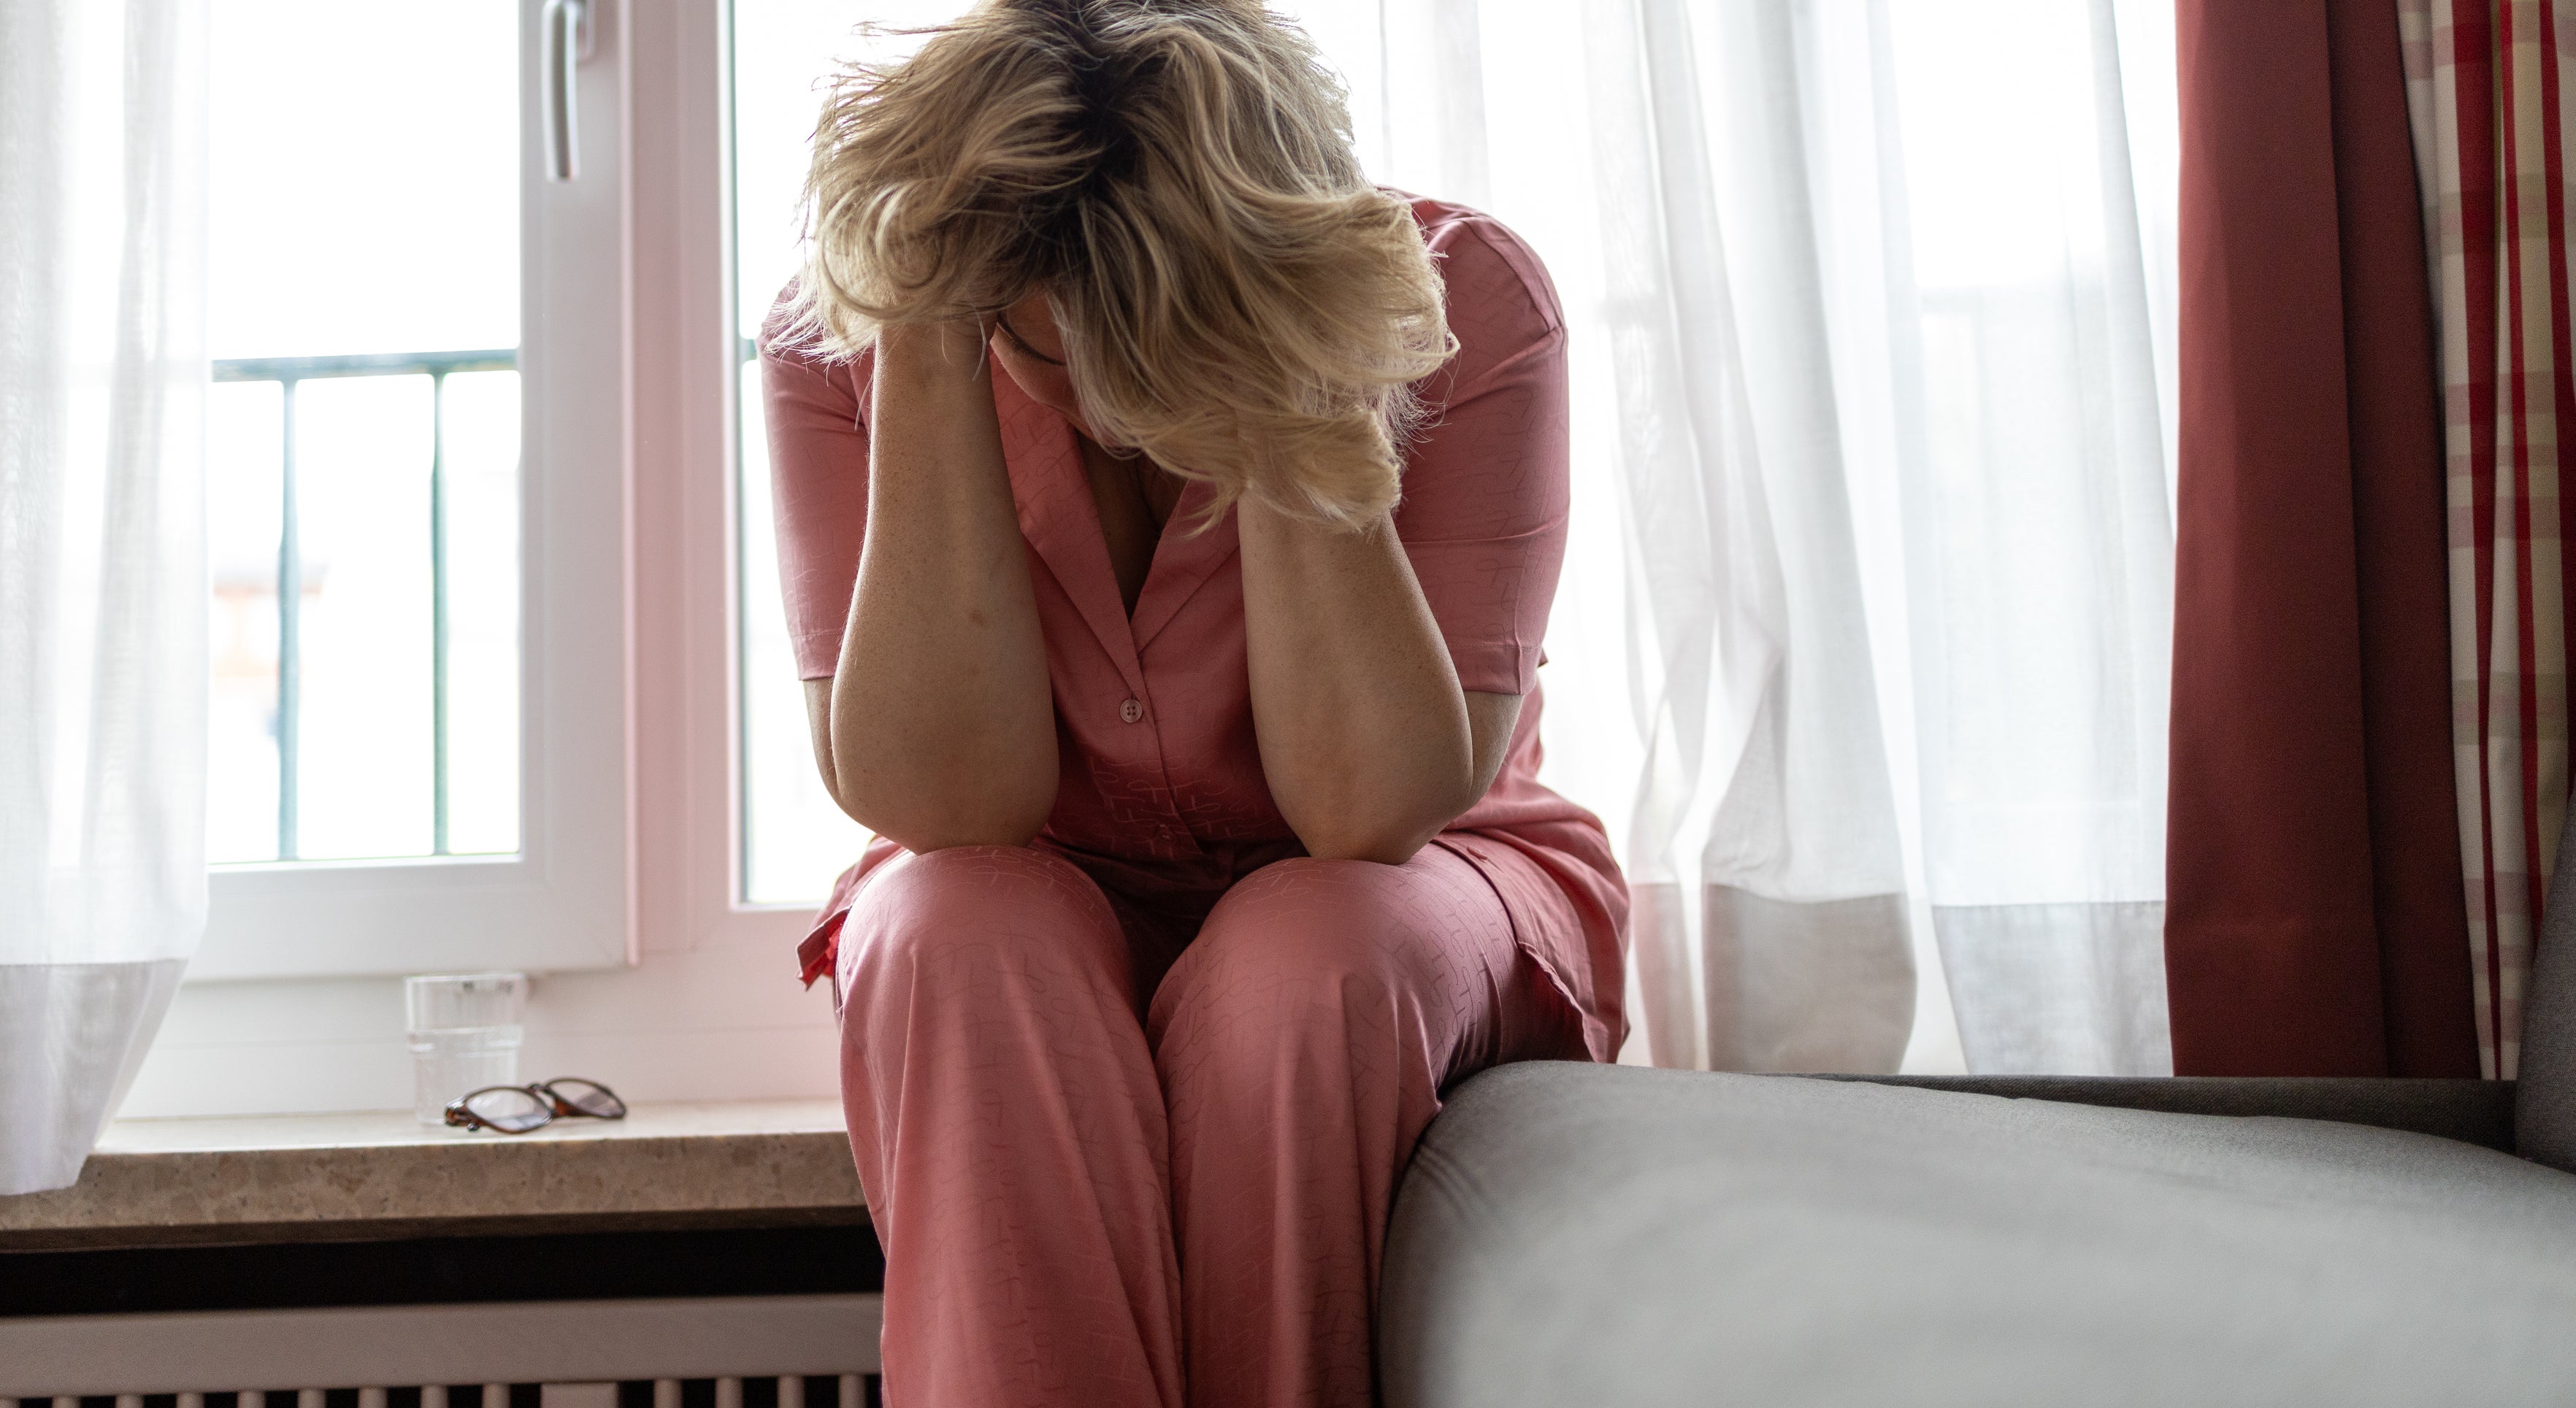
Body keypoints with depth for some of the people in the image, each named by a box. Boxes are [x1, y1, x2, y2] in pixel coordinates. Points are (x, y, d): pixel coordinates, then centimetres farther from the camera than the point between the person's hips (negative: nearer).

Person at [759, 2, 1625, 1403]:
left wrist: (1284, 386, -34)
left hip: (1392, 911, 0)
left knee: (1301, 964, -33)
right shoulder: (843, 339, -16)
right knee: (955, 932, -32)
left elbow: (1372, 809, -27)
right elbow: (938, 803, -25)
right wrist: (932, 357, -32)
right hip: (1035, 917, 1)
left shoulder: (1460, 300, -21)